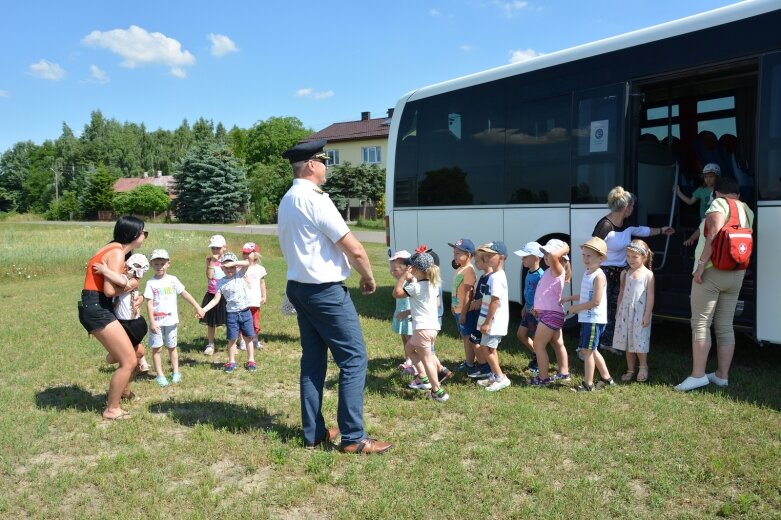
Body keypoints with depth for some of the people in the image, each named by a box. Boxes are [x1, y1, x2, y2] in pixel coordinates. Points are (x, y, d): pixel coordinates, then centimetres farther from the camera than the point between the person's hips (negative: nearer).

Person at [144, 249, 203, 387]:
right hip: (156, 321, -2)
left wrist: (197, 307, 3)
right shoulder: (151, 283, -5)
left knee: (172, 347, 12)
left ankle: (175, 372, 21)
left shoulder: (172, 280, 2)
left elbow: (184, 294, 5)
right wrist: (152, 322, -14)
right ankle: (160, 375, 11)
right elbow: (149, 303, -8)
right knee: (156, 348, 3)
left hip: (171, 320, 2)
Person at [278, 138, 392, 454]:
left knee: (313, 360, 13)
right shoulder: (315, 199, -17)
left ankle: (313, 433, 20)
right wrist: (369, 277, -1)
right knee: (354, 359, -3)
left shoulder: (287, 201, 12)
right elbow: (354, 249, -18)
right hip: (325, 290, -9)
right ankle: (353, 438, 1)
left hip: (299, 286, 10)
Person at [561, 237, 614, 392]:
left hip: (594, 319, -10)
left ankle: (588, 384, 7)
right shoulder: (587, 273, 11)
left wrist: (576, 308, -16)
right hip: (586, 319, 10)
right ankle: (606, 378, 33)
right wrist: (570, 298, 11)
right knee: (591, 350, 20)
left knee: (587, 351, -2)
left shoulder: (598, 276, -18)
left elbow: (596, 301, -24)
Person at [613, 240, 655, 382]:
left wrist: (647, 315, -11)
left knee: (639, 342, -2)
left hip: (640, 313, -4)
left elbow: (650, 296, -7)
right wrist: (618, 312, 11)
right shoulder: (625, 274, 7)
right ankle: (630, 370, 18)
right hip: (625, 312, 4)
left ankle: (643, 368, 18)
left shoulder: (648, 274, -5)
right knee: (627, 342, 8)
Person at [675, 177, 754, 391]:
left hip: (712, 271, -7)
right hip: (736, 275, 7)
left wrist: (701, 264, -20)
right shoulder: (747, 211, 15)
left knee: (700, 323, -4)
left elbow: (715, 234, -19)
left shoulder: (719, 204, -6)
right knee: (725, 326, 10)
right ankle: (722, 375, 14)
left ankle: (698, 374, -5)